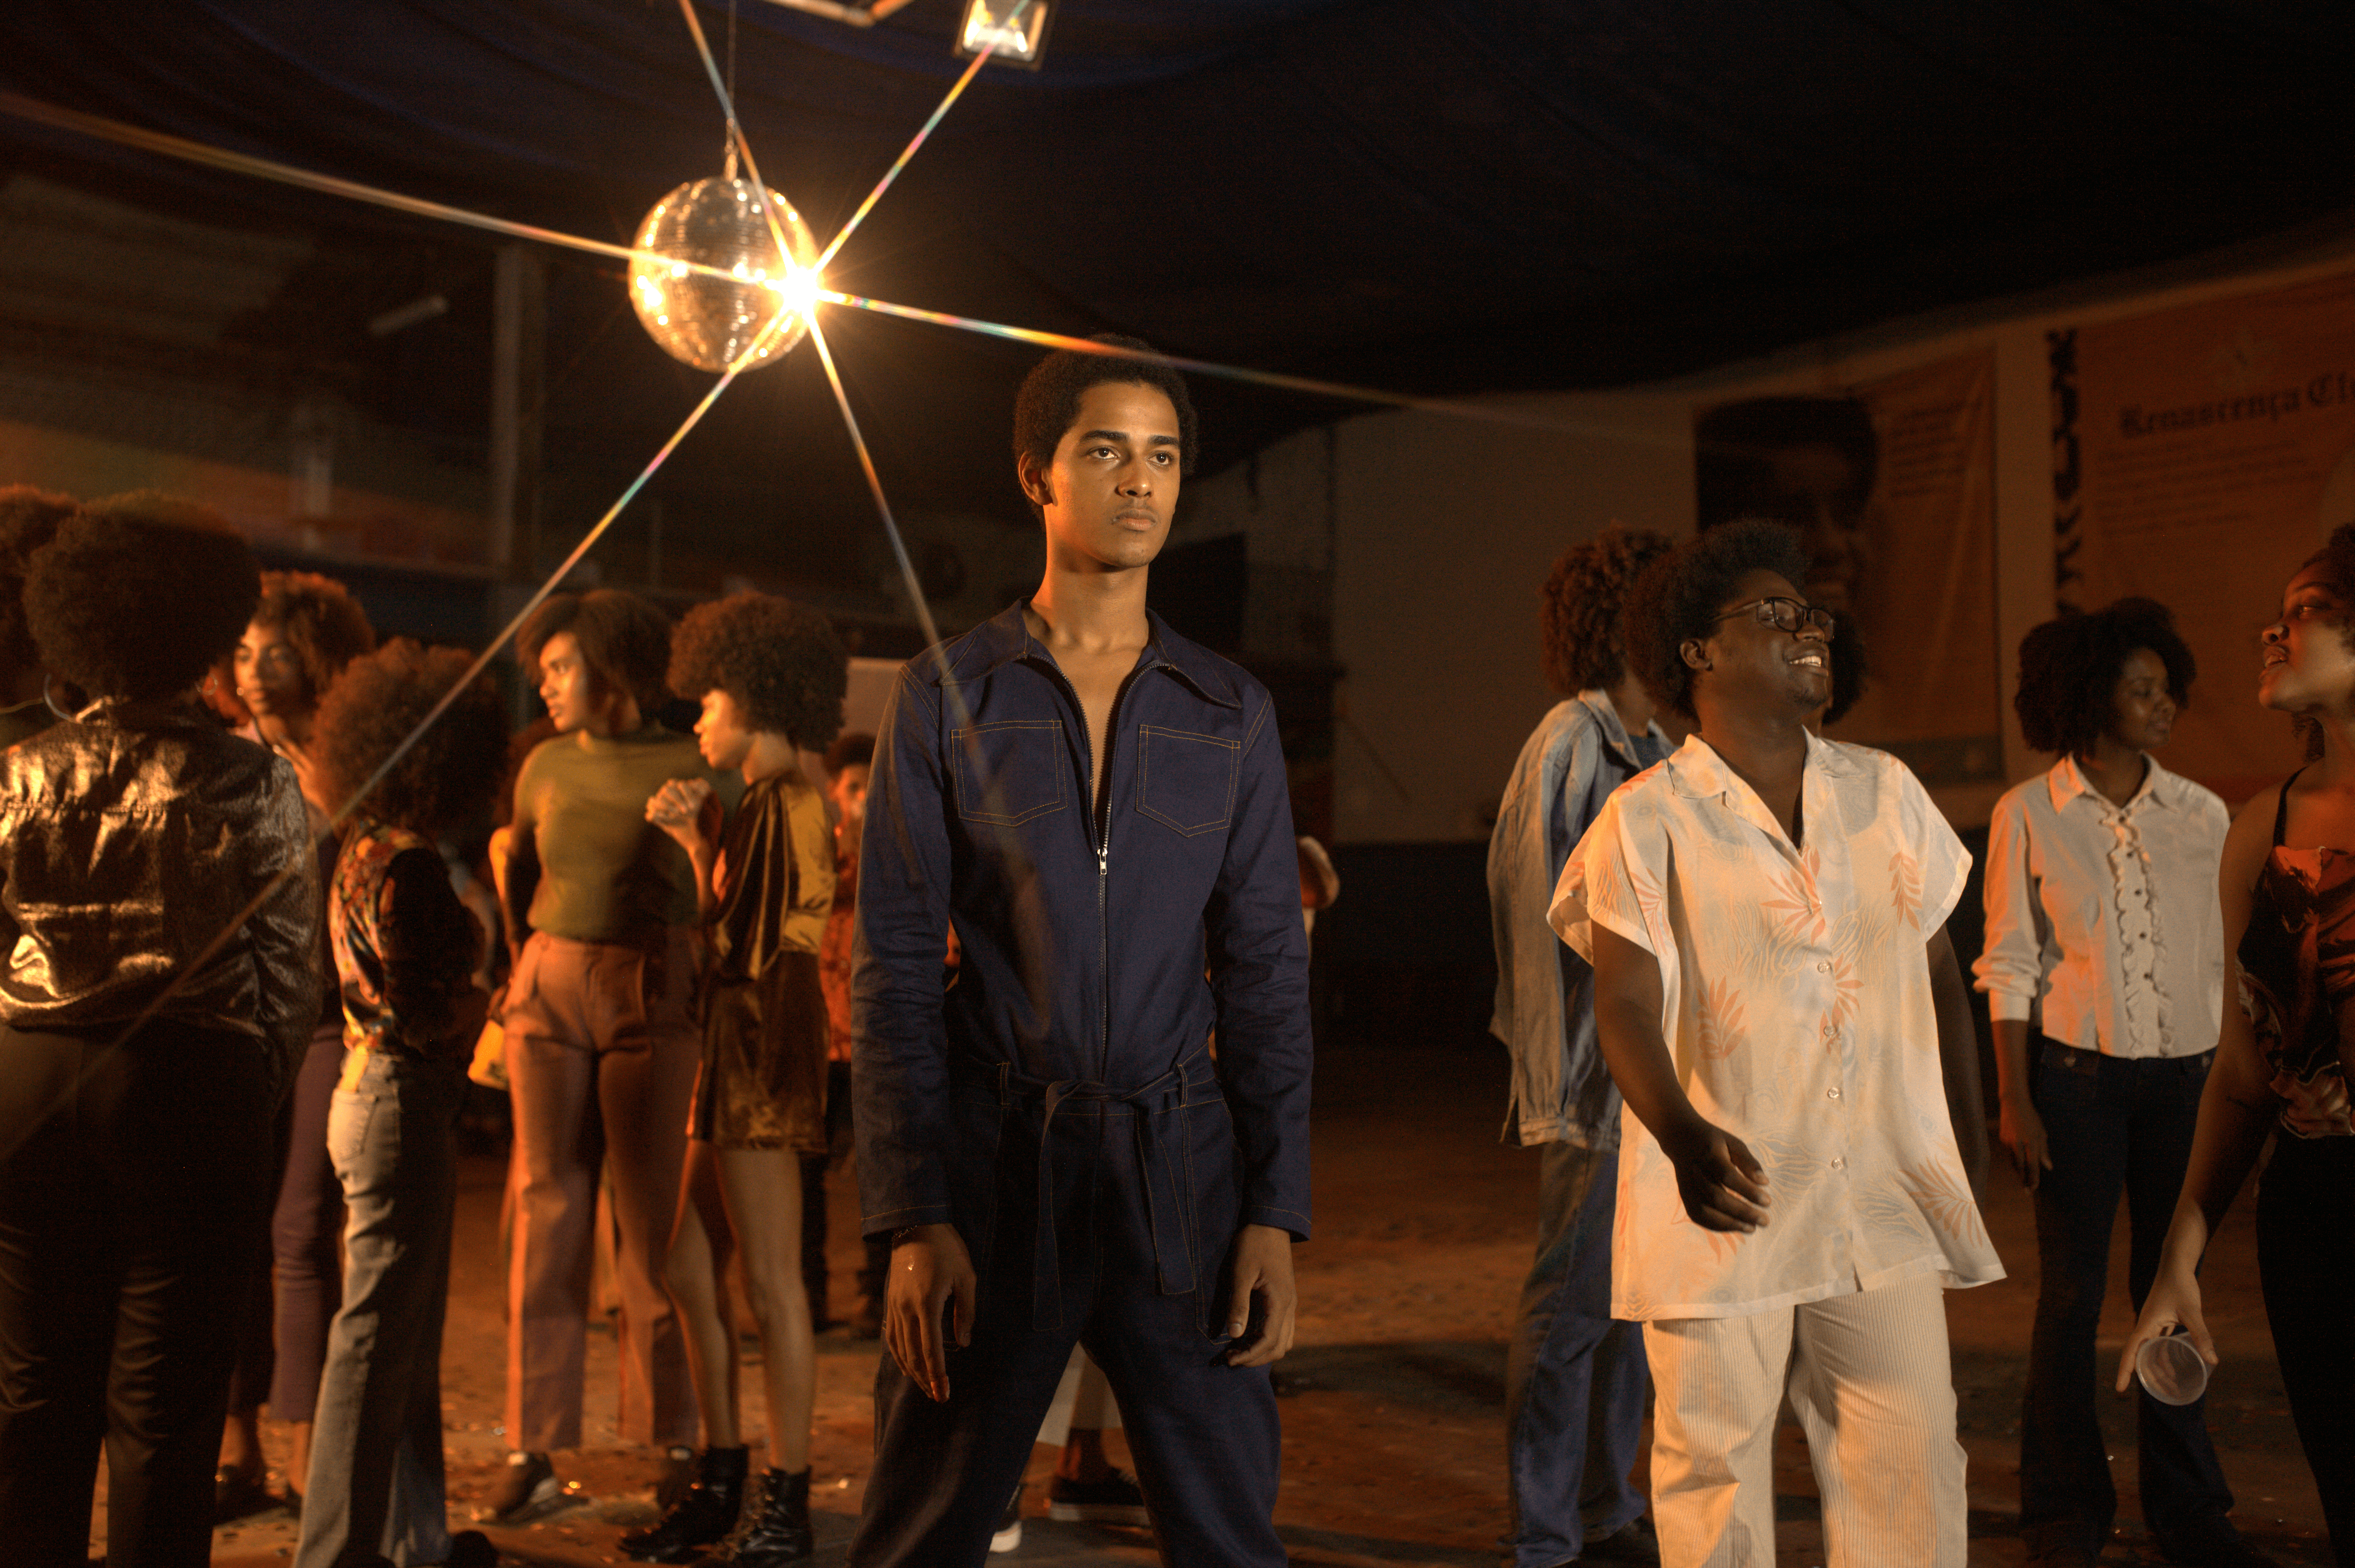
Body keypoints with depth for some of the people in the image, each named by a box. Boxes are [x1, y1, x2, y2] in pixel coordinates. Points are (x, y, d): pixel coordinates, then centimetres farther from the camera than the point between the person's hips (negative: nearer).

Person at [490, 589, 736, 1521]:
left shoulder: (691, 772, -4)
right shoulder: (546, 767, 9)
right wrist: (526, 966, 17)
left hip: (653, 1003, -3)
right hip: (549, 995, 3)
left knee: (654, 1224, 0)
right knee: (547, 1213, 2)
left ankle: (674, 1442, 11)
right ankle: (534, 1452, 7)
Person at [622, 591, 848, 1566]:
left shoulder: (793, 801, -12)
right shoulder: (754, 806, 17)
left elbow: (791, 939, -19)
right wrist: (699, 840, 16)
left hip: (770, 1055, -10)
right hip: (731, 1055, 10)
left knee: (770, 1284, -4)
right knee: (690, 1273, 13)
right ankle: (721, 1486, 24)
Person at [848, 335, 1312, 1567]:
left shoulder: (1231, 715, 7)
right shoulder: (945, 696, 1)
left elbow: (1267, 975, 6)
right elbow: (896, 974, -1)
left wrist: (1276, 1215, -1)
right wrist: (914, 1219, -8)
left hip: (1178, 1174, 2)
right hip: (990, 1160, -1)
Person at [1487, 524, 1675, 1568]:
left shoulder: (1654, 750, 13)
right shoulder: (1569, 747, -13)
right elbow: (1537, 915, -15)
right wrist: (1555, 1079, -16)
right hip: (1594, 1079, -9)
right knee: (1573, 1304, 0)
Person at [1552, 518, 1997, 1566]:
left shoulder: (1886, 792, 9)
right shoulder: (1647, 820, -4)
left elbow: (1938, 971, 17)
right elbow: (1626, 1006, -11)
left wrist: (1967, 1129, 16)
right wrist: (1683, 1136, -27)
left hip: (1886, 1197, 4)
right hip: (1722, 1201, -3)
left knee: (1910, 1462, 4)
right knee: (1715, 1465, 5)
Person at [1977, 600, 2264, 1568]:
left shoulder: (2202, 816, 5)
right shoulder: (2028, 816, -2)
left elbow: (2220, 962, 9)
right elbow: (2009, 967, -1)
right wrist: (2015, 1100, -5)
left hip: (2182, 1078, 2)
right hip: (2075, 1076, -2)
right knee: (2072, 1291, 2)